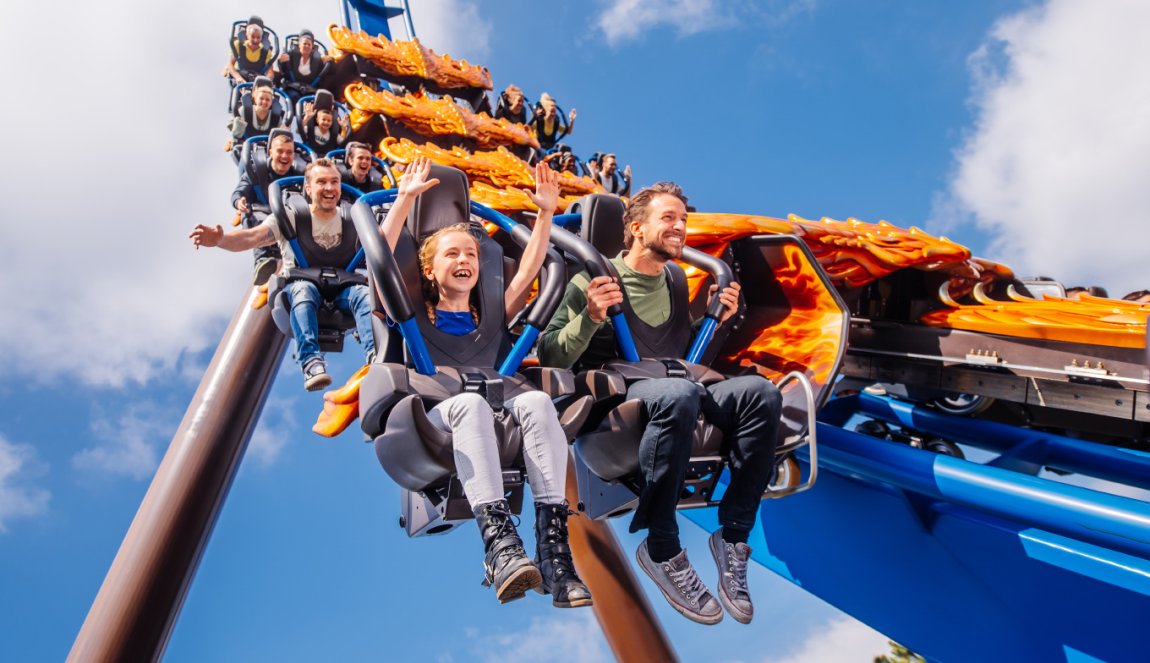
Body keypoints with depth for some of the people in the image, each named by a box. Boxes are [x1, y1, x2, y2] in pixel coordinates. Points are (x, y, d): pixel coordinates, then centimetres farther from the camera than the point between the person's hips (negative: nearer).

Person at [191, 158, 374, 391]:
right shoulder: (291, 218, -4)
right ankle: (312, 363, -50)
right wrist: (220, 239, -40)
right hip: (302, 283, -2)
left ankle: (377, 358, -51)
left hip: (342, 287, 2)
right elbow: (252, 236, -19)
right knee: (304, 290, -37)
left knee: (365, 294, -31)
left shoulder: (352, 219, 6)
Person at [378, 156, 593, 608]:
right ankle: (499, 541, -53)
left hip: (494, 408, 3)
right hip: (435, 413, -3)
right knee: (470, 401, -37)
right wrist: (407, 198, 4)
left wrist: (546, 213, 15)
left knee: (536, 401, -30)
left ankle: (554, 546, -43)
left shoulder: (488, 316, 26)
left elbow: (528, 269, 22)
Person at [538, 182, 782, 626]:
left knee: (760, 392, -22)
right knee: (679, 394, -39)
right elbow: (551, 360, -6)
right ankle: (661, 550, -25)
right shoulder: (594, 280, -2)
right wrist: (589, 319, -22)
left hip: (675, 392, 6)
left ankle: (733, 536, -15)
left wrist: (716, 318, 6)